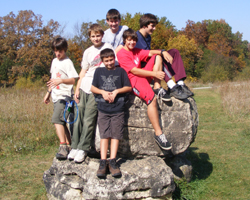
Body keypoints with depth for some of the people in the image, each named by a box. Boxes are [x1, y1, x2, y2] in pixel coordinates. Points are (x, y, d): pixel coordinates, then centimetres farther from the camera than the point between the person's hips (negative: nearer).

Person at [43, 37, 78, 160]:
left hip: (65, 95, -9)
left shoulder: (67, 62, -8)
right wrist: (48, 93, 28)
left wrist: (61, 80, -33)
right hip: (56, 96, 9)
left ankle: (63, 146, -26)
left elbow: (73, 80, -17)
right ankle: (69, 146, 17)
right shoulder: (54, 61, 18)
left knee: (56, 118, -24)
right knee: (61, 122, 10)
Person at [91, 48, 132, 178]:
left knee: (116, 134, -5)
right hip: (103, 109, 1)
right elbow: (93, 88, 13)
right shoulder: (99, 71, 14)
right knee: (104, 135, -6)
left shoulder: (120, 71, 10)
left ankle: (112, 161, -4)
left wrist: (116, 91, -6)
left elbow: (128, 87, 8)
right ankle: (103, 162, -7)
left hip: (118, 109, -1)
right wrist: (103, 92, -4)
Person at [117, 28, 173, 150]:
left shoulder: (136, 51, 21)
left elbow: (150, 53, 11)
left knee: (157, 57, 4)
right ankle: (158, 134, -30)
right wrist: (154, 73, -17)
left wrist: (163, 52, -11)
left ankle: (157, 88, -11)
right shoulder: (122, 54, -7)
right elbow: (134, 71, -15)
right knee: (151, 98, -33)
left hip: (143, 76, 9)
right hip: (133, 80, -9)